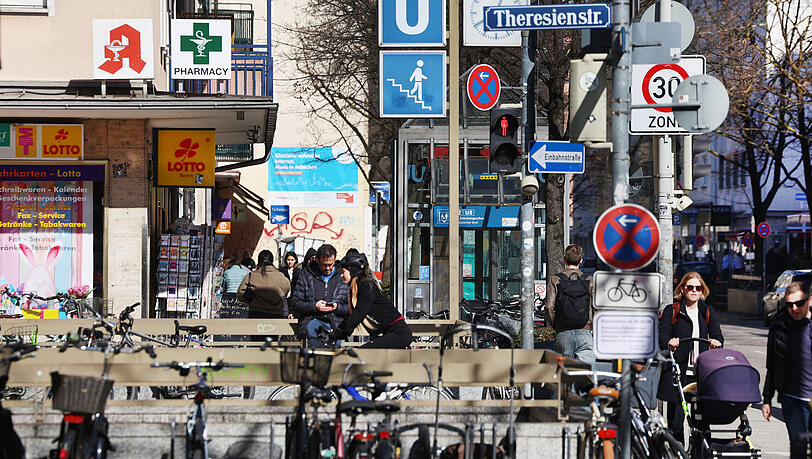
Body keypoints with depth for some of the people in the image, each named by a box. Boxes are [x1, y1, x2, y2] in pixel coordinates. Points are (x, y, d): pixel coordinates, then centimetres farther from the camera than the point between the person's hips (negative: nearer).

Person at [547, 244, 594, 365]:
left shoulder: (555, 280, 1)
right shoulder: (589, 281, 3)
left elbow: (550, 306, -6)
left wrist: (555, 325, 8)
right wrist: (592, 325, 9)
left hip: (563, 333, 0)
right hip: (585, 332, 0)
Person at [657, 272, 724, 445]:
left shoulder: (708, 312, 16)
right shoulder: (671, 311, 7)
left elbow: (717, 335, 6)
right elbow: (662, 336, -3)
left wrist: (716, 342, -18)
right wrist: (669, 343, -25)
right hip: (677, 372, -2)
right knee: (675, 420, -3)